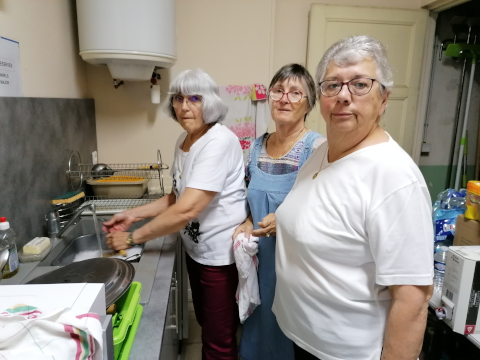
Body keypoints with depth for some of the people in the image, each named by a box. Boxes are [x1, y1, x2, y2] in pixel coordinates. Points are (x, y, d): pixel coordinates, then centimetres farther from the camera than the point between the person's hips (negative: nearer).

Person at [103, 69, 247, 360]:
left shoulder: (219, 142, -24)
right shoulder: (183, 141, 5)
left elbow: (187, 209, -29)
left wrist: (133, 238, -18)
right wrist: (133, 214, 3)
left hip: (222, 254, -8)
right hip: (196, 248, 8)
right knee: (205, 322, 26)